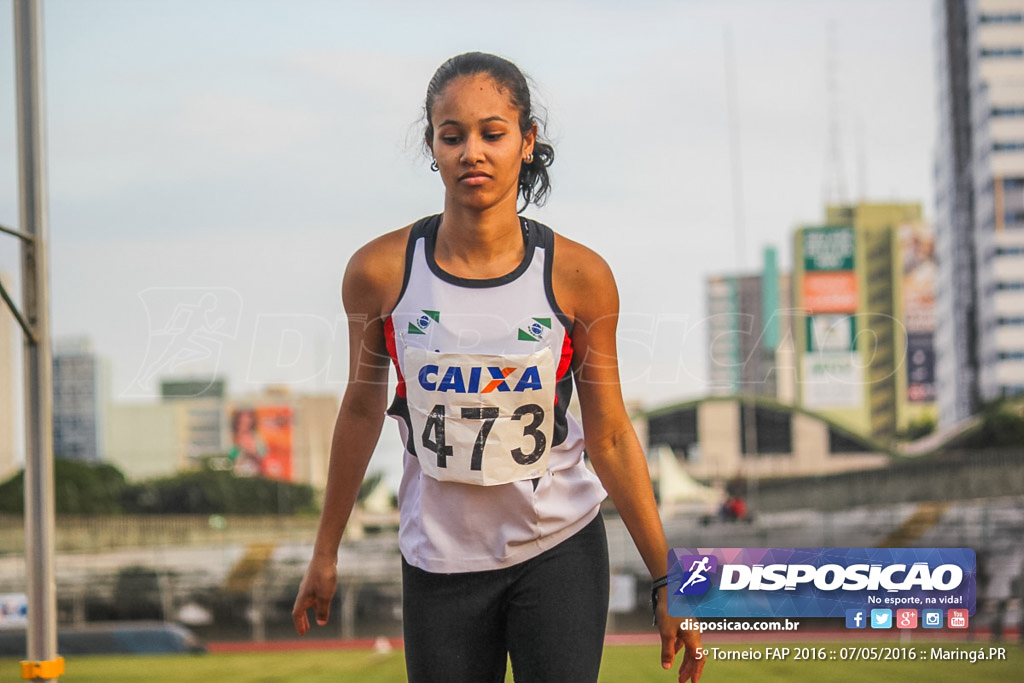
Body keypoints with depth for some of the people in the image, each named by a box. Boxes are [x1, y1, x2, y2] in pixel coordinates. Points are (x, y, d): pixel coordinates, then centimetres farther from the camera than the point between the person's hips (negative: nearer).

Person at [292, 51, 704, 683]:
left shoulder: (578, 276, -9)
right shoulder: (380, 271, -7)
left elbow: (611, 436, -2)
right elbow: (363, 408, 6)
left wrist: (666, 582, -1)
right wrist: (326, 551, 14)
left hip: (560, 551, -1)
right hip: (439, 559, 1)